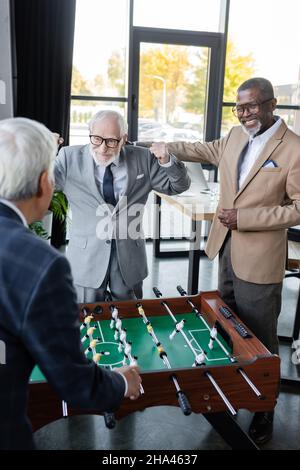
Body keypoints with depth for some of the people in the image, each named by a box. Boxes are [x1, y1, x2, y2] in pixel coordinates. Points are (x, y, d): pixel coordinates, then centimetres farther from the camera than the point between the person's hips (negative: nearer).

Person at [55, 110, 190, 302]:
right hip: (86, 256, -1)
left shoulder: (142, 158, -1)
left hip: (129, 257, 2)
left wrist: (166, 161, -16)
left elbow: (179, 185, 3)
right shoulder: (70, 157, -5)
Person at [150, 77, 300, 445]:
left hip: (258, 261, -7)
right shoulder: (236, 136, 5)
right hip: (226, 249, 7)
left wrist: (244, 218, -21)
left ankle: (264, 412, 29)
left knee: (260, 342, 8)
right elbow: (209, 151, 26)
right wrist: (171, 147, 19)